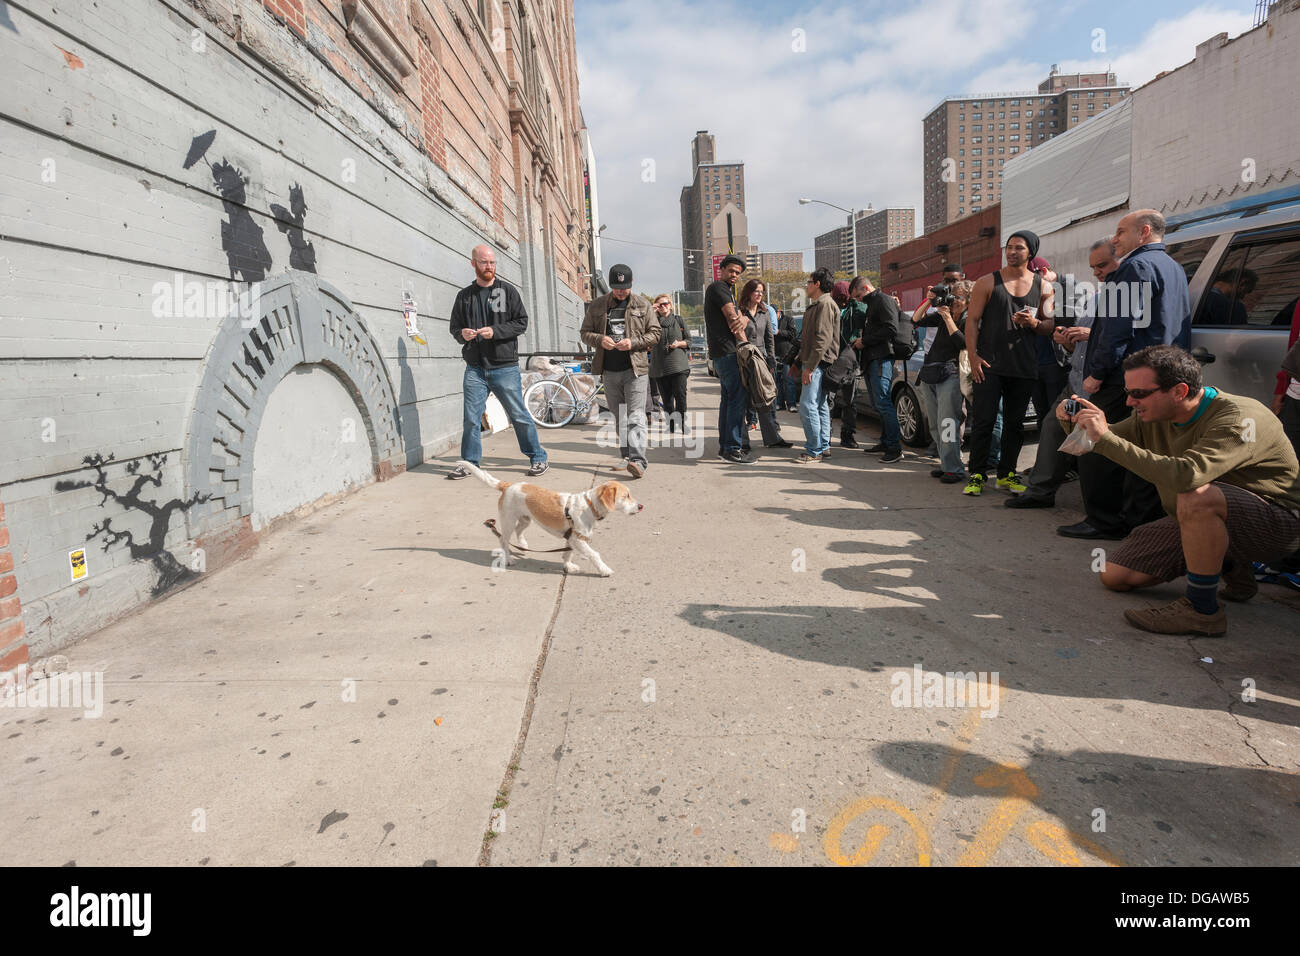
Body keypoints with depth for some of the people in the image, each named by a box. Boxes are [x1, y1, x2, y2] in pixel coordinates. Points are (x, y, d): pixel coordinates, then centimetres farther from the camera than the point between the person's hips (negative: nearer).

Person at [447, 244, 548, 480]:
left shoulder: (507, 290, 5)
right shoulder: (464, 295, 13)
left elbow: (521, 322, -1)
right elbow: (454, 327, 17)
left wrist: (495, 331, -15)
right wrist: (462, 334, -7)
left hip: (505, 367, -3)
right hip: (475, 368, 3)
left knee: (519, 415, 0)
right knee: (471, 418, 3)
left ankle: (538, 458, 11)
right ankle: (469, 462, 16)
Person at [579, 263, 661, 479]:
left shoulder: (642, 304, 5)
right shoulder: (597, 305, 9)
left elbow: (655, 332, 5)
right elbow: (585, 332, 13)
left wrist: (633, 343, -12)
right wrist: (600, 340, -10)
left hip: (635, 369, -3)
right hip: (609, 371, 3)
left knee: (635, 416, -11)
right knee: (619, 418, 9)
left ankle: (638, 460, -18)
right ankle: (626, 455, 19)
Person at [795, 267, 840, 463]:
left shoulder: (825, 304, -11)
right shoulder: (817, 305, 23)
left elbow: (823, 338, -20)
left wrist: (810, 367, -23)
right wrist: (800, 362, 24)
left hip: (818, 364, -11)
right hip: (815, 364, 11)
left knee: (807, 406, -13)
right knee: (821, 406, 11)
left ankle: (814, 451, -10)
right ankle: (824, 448, 15)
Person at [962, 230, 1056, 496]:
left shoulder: (1043, 287, 11)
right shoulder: (988, 282, 4)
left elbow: (1051, 325, 13)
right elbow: (972, 320, 0)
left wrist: (1034, 323, -10)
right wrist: (973, 356, -11)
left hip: (1024, 366, 3)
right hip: (990, 364, -3)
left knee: (1015, 422, 8)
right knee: (983, 419, -5)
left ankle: (1007, 474, 18)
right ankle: (977, 474, 3)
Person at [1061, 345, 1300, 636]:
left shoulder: (1239, 419, -27)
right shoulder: (1154, 414, -4)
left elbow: (1187, 476, -46)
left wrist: (1105, 438, -44)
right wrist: (1074, 423, -19)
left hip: (1276, 521, -8)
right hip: (1199, 522, 8)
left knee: (1195, 496, -40)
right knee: (1114, 576, 2)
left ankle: (1202, 609, -22)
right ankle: (1230, 566, 18)